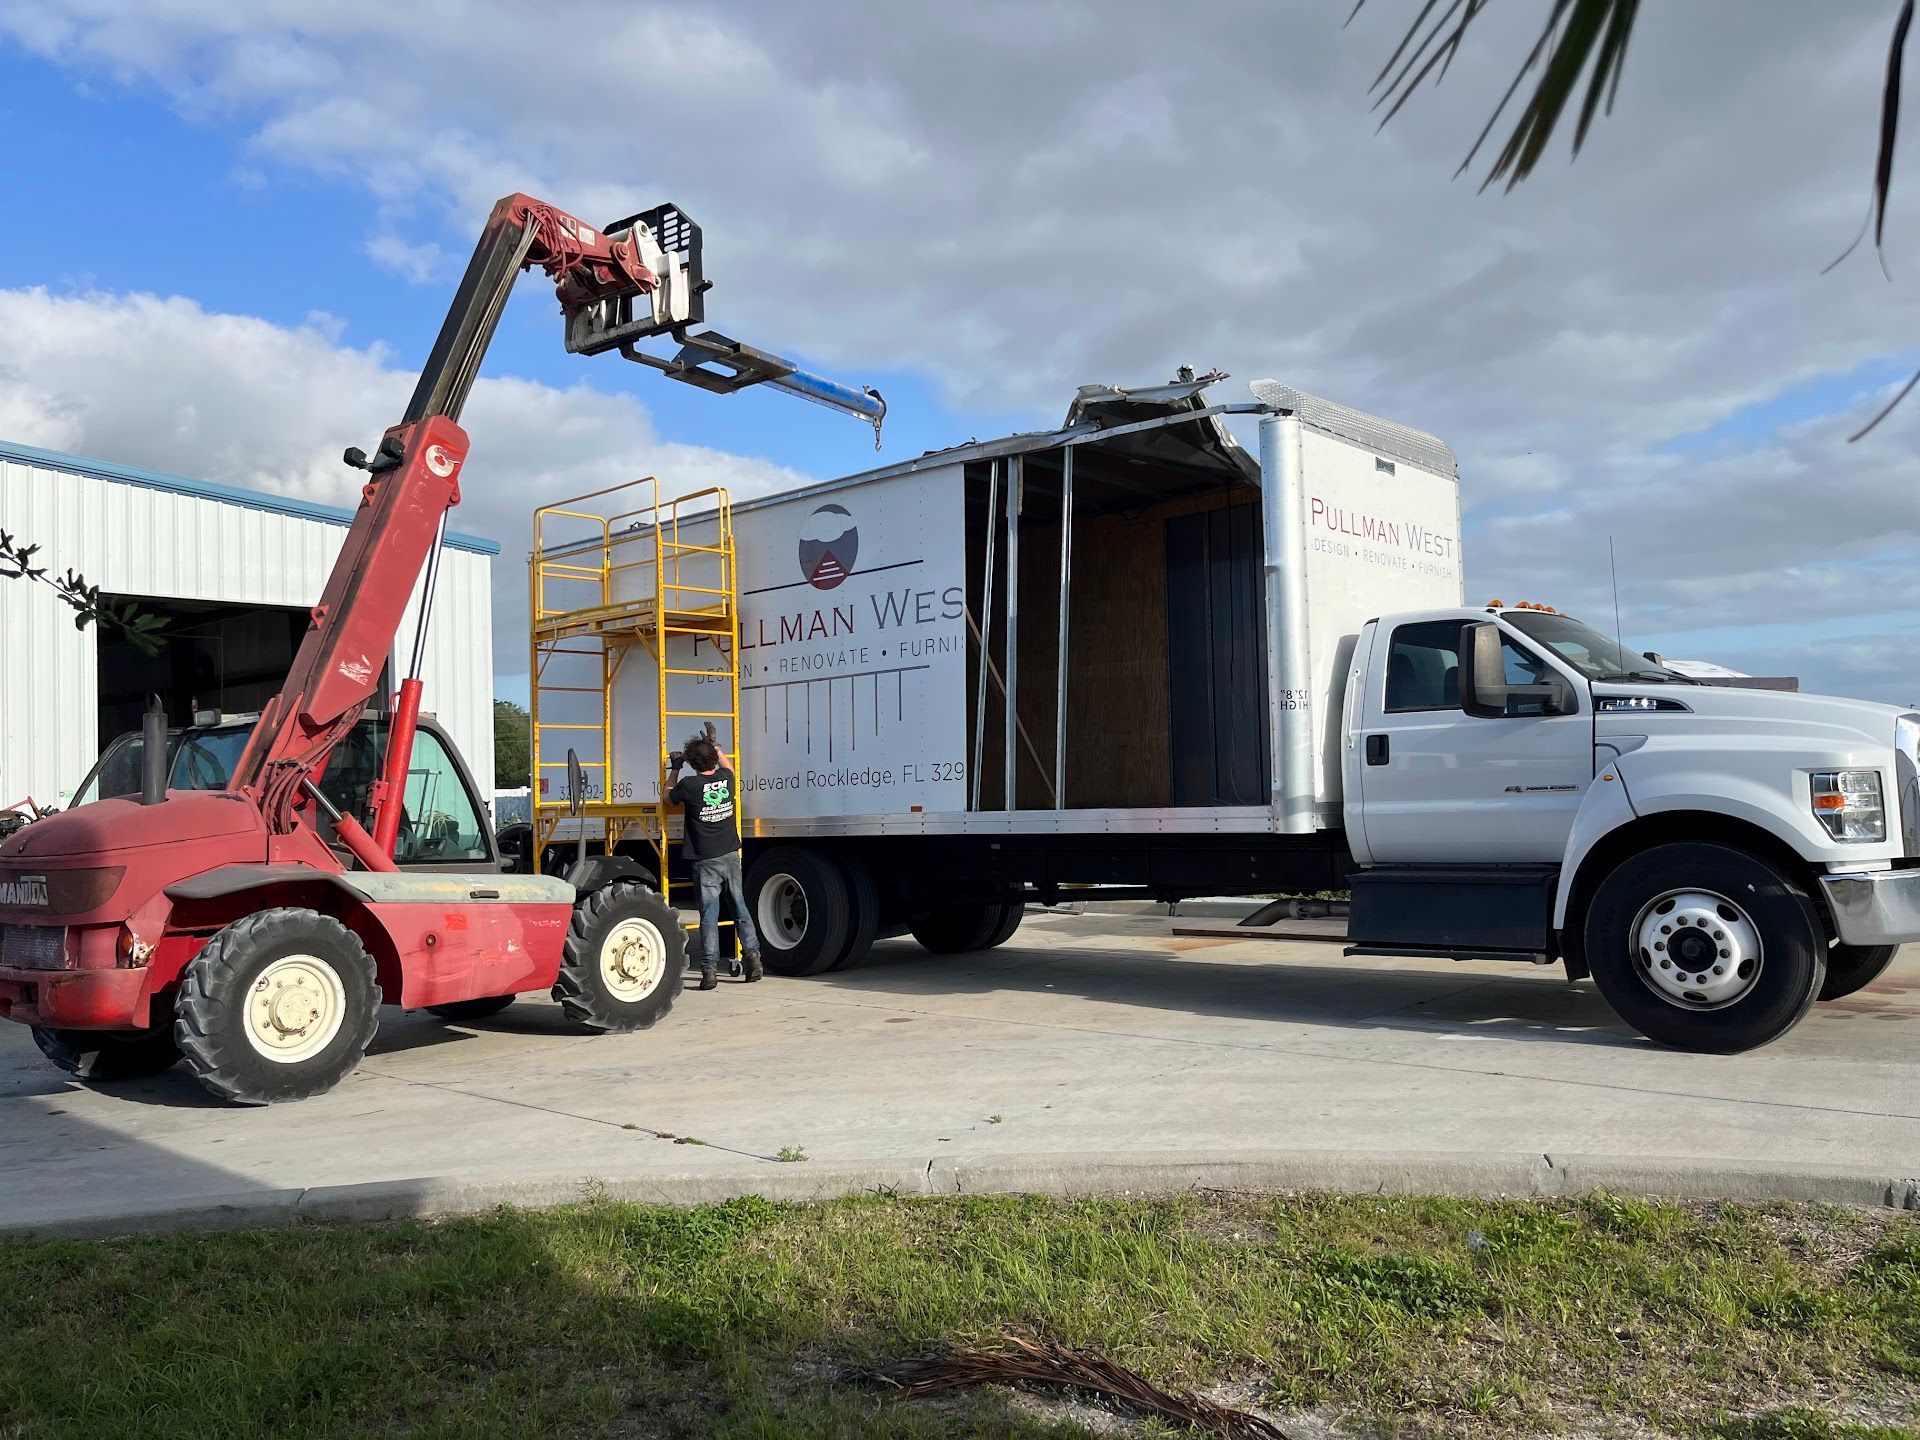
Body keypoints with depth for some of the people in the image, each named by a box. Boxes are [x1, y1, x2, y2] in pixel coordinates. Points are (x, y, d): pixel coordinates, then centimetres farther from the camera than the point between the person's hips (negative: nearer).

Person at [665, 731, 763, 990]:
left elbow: (669, 795, 10)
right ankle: (753, 957, 12)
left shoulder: (689, 785, -13)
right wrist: (714, 745, 38)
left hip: (706, 861, -4)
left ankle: (709, 971, -3)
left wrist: (675, 769, 20)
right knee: (740, 908, 14)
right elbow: (728, 767, 27)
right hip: (730, 855, 4)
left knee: (709, 915, -2)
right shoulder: (727, 778, 0)